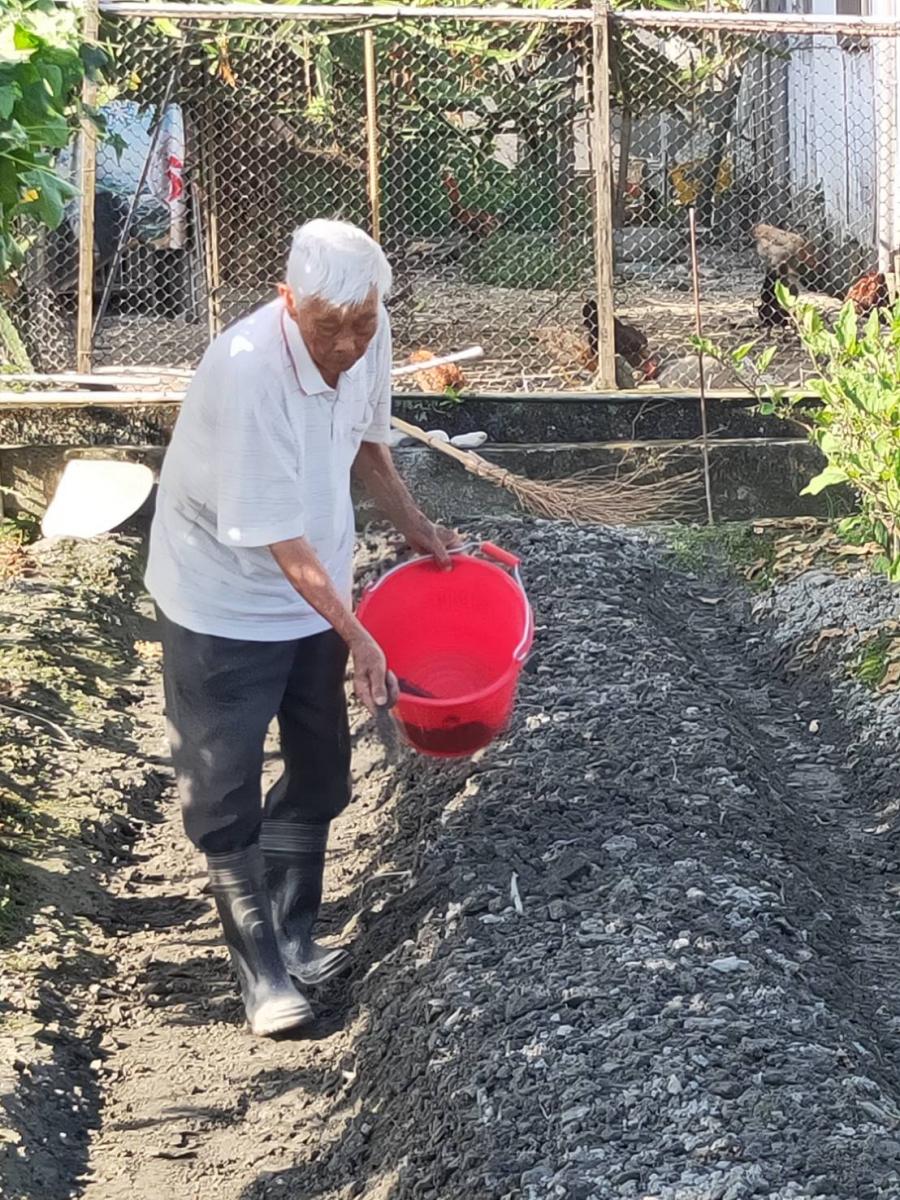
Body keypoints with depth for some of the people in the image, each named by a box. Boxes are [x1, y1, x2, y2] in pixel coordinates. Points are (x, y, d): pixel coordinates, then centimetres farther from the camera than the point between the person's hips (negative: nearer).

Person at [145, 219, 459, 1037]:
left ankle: (293, 938, 34)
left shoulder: (368, 337, -12)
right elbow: (277, 534, -29)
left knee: (320, 777, 16)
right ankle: (262, 970, 17)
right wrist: (357, 636, -25)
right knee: (225, 799, 1)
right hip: (225, 606, -7)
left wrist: (415, 527, 11)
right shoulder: (248, 371, -33)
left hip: (312, 592, 7)